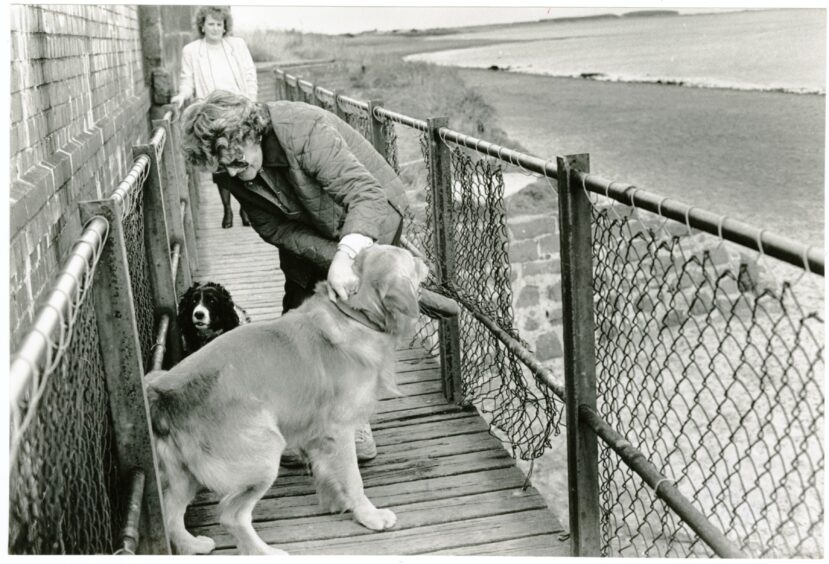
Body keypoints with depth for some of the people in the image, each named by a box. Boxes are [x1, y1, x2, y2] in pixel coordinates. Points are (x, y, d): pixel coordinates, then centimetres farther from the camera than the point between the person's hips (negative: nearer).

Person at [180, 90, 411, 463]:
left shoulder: (305, 130, -37)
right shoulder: (230, 174, -17)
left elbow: (366, 192, -44)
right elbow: (273, 228, -14)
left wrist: (347, 256, -61)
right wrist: (332, 255, -30)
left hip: (370, 213, -5)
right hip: (310, 234, 6)